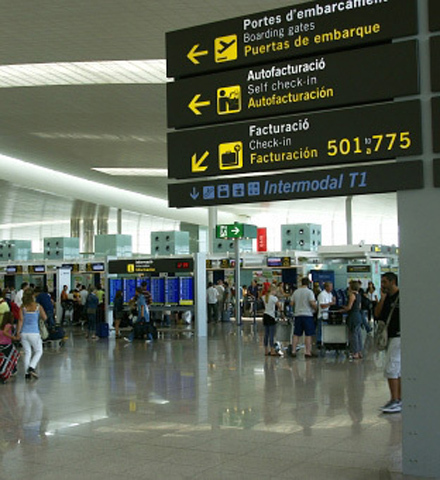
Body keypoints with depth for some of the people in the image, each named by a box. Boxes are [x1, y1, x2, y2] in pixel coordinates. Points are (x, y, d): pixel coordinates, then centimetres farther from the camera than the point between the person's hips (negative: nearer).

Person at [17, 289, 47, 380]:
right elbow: (45, 318, 4)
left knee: (27, 353, 11)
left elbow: (21, 320, -6)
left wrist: (18, 331, 0)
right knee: (39, 351, 12)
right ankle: (32, 367, -9)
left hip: (24, 333, 3)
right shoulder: (38, 306, -5)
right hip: (34, 332, -3)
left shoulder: (22, 307, -1)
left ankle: (27, 373, 9)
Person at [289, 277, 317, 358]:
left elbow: (291, 303, 9)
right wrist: (315, 309, 2)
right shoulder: (309, 292, -8)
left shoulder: (296, 292, 7)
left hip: (297, 315, 5)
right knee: (308, 335, 0)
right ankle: (307, 352, 0)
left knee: (296, 334, 9)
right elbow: (312, 303, -17)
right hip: (307, 315, -5)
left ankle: (293, 351, 9)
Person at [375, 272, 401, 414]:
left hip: (398, 337, -9)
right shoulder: (387, 298, 14)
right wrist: (382, 298, 0)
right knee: (397, 370, 12)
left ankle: (395, 401, -7)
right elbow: (377, 314, 7)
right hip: (388, 336, 9)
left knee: (391, 369, -10)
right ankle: (399, 399, 17)